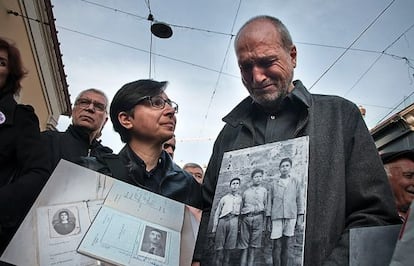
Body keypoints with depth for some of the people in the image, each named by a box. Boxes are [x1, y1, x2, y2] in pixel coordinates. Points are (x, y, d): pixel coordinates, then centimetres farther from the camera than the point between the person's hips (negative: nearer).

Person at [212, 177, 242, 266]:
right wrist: (214, 226, 3)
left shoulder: (240, 198, 18)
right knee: (219, 246, -3)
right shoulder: (224, 198, 14)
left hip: (234, 221, 1)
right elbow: (217, 212, 12)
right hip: (223, 220, -1)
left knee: (229, 246, 1)